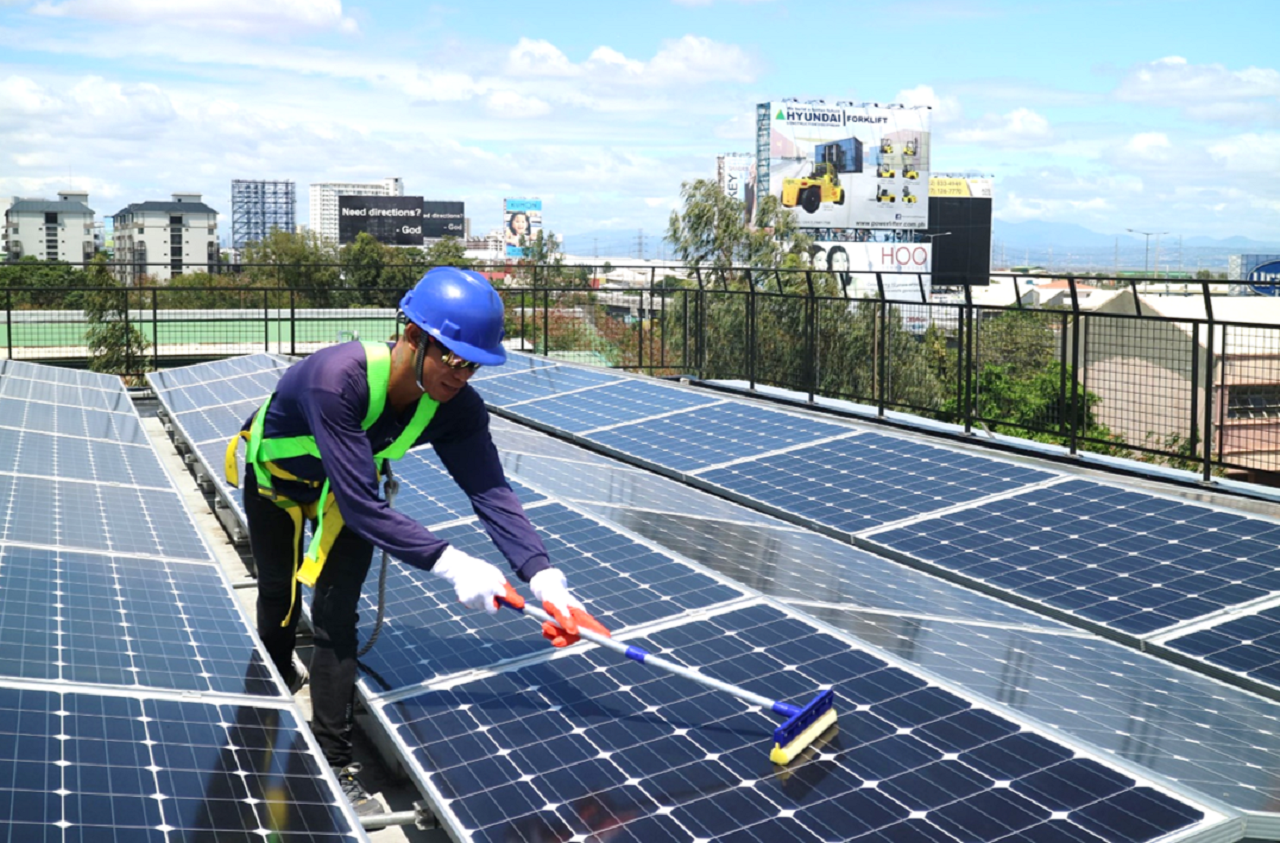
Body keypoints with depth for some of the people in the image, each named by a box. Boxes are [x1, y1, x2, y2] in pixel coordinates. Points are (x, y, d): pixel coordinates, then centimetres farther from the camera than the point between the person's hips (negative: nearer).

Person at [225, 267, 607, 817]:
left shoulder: (458, 408, -30)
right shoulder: (338, 379, -47)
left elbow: (491, 492, -34)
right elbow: (361, 506, -48)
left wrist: (542, 575, -47)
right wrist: (448, 562, -54)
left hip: (343, 488, 3)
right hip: (273, 473, -2)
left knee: (336, 612, -8)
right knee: (279, 593, 17)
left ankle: (334, 761, 4)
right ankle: (278, 682, 50)